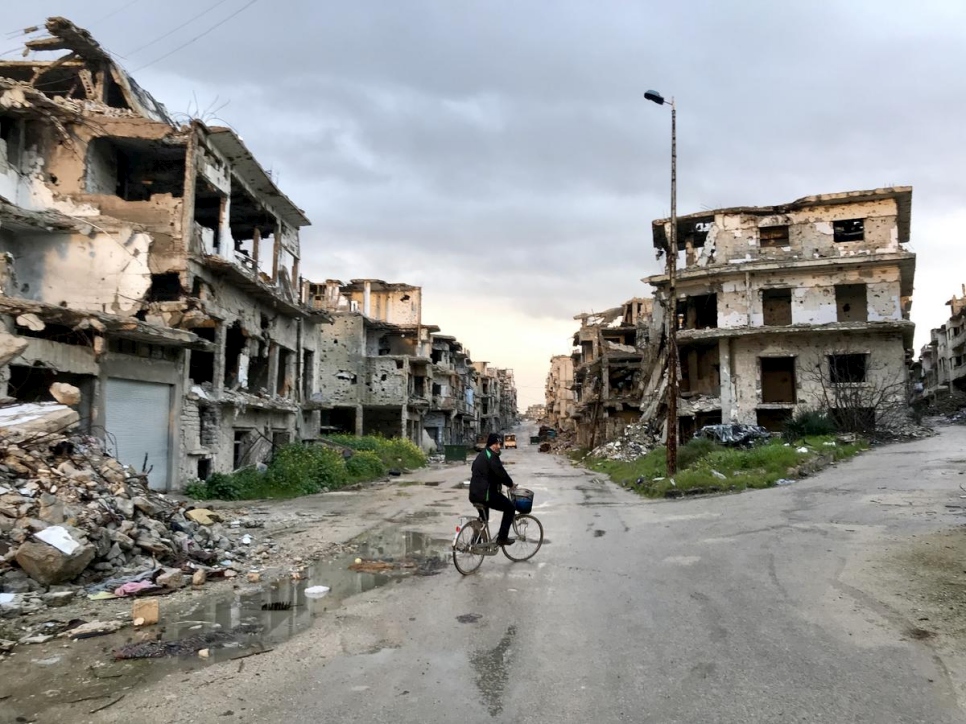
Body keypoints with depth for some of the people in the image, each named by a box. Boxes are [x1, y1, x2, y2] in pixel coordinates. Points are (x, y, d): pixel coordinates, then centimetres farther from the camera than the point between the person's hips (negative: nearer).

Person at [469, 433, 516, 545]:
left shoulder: (481, 455, 18)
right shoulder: (492, 456, -14)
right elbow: (501, 473, -18)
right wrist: (511, 484, -2)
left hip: (474, 493, 10)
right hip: (486, 494, -10)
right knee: (510, 507, 2)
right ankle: (502, 538, 1)